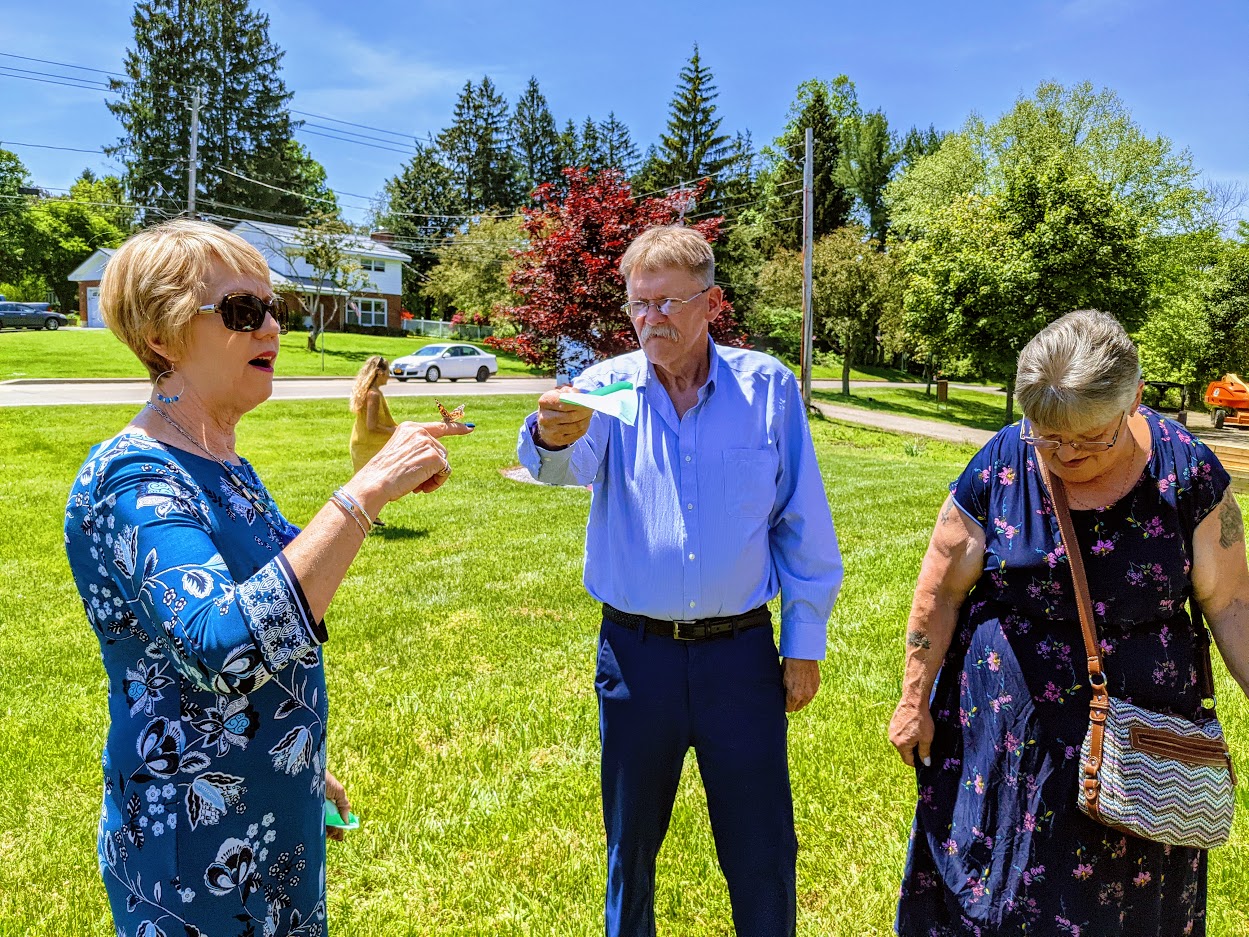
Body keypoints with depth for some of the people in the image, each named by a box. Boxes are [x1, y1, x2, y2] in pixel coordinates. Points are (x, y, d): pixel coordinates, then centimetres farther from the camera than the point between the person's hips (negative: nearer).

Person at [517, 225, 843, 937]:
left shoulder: (767, 387, -2)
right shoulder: (608, 387, -2)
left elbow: (805, 525, 1)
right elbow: (569, 464, -24)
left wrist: (805, 641, 0)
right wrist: (552, 437, -47)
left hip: (740, 652, 0)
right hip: (635, 654, 1)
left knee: (763, 851, 12)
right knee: (631, 842, 19)